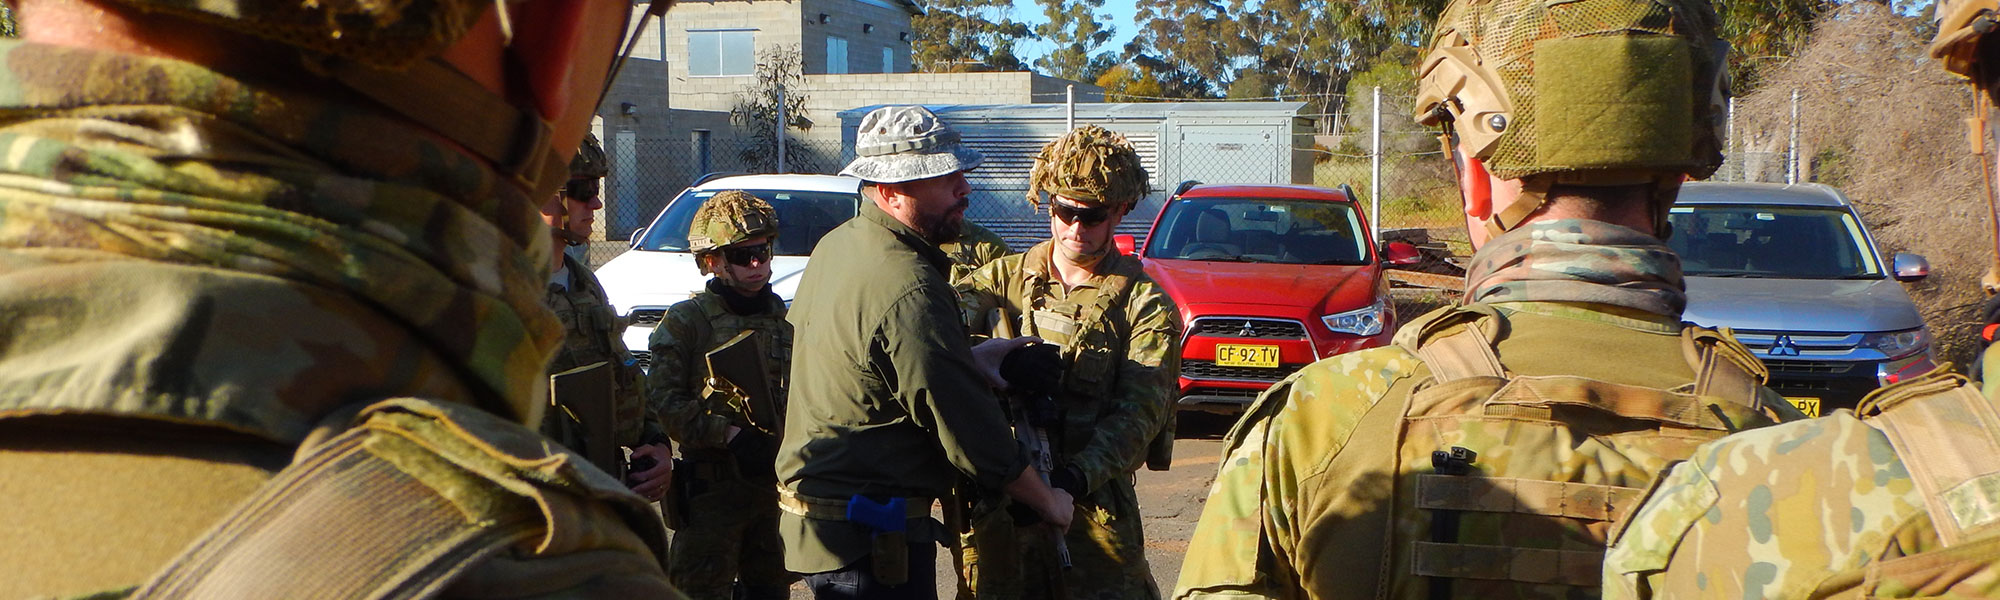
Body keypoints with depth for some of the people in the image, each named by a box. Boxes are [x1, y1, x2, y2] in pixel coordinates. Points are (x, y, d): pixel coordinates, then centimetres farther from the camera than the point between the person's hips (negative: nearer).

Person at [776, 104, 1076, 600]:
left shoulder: (837, 245, 5)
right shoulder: (909, 289, -24)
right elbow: (971, 433, -20)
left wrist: (966, 358, 11)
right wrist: (1049, 502, -6)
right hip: (869, 539, -10)